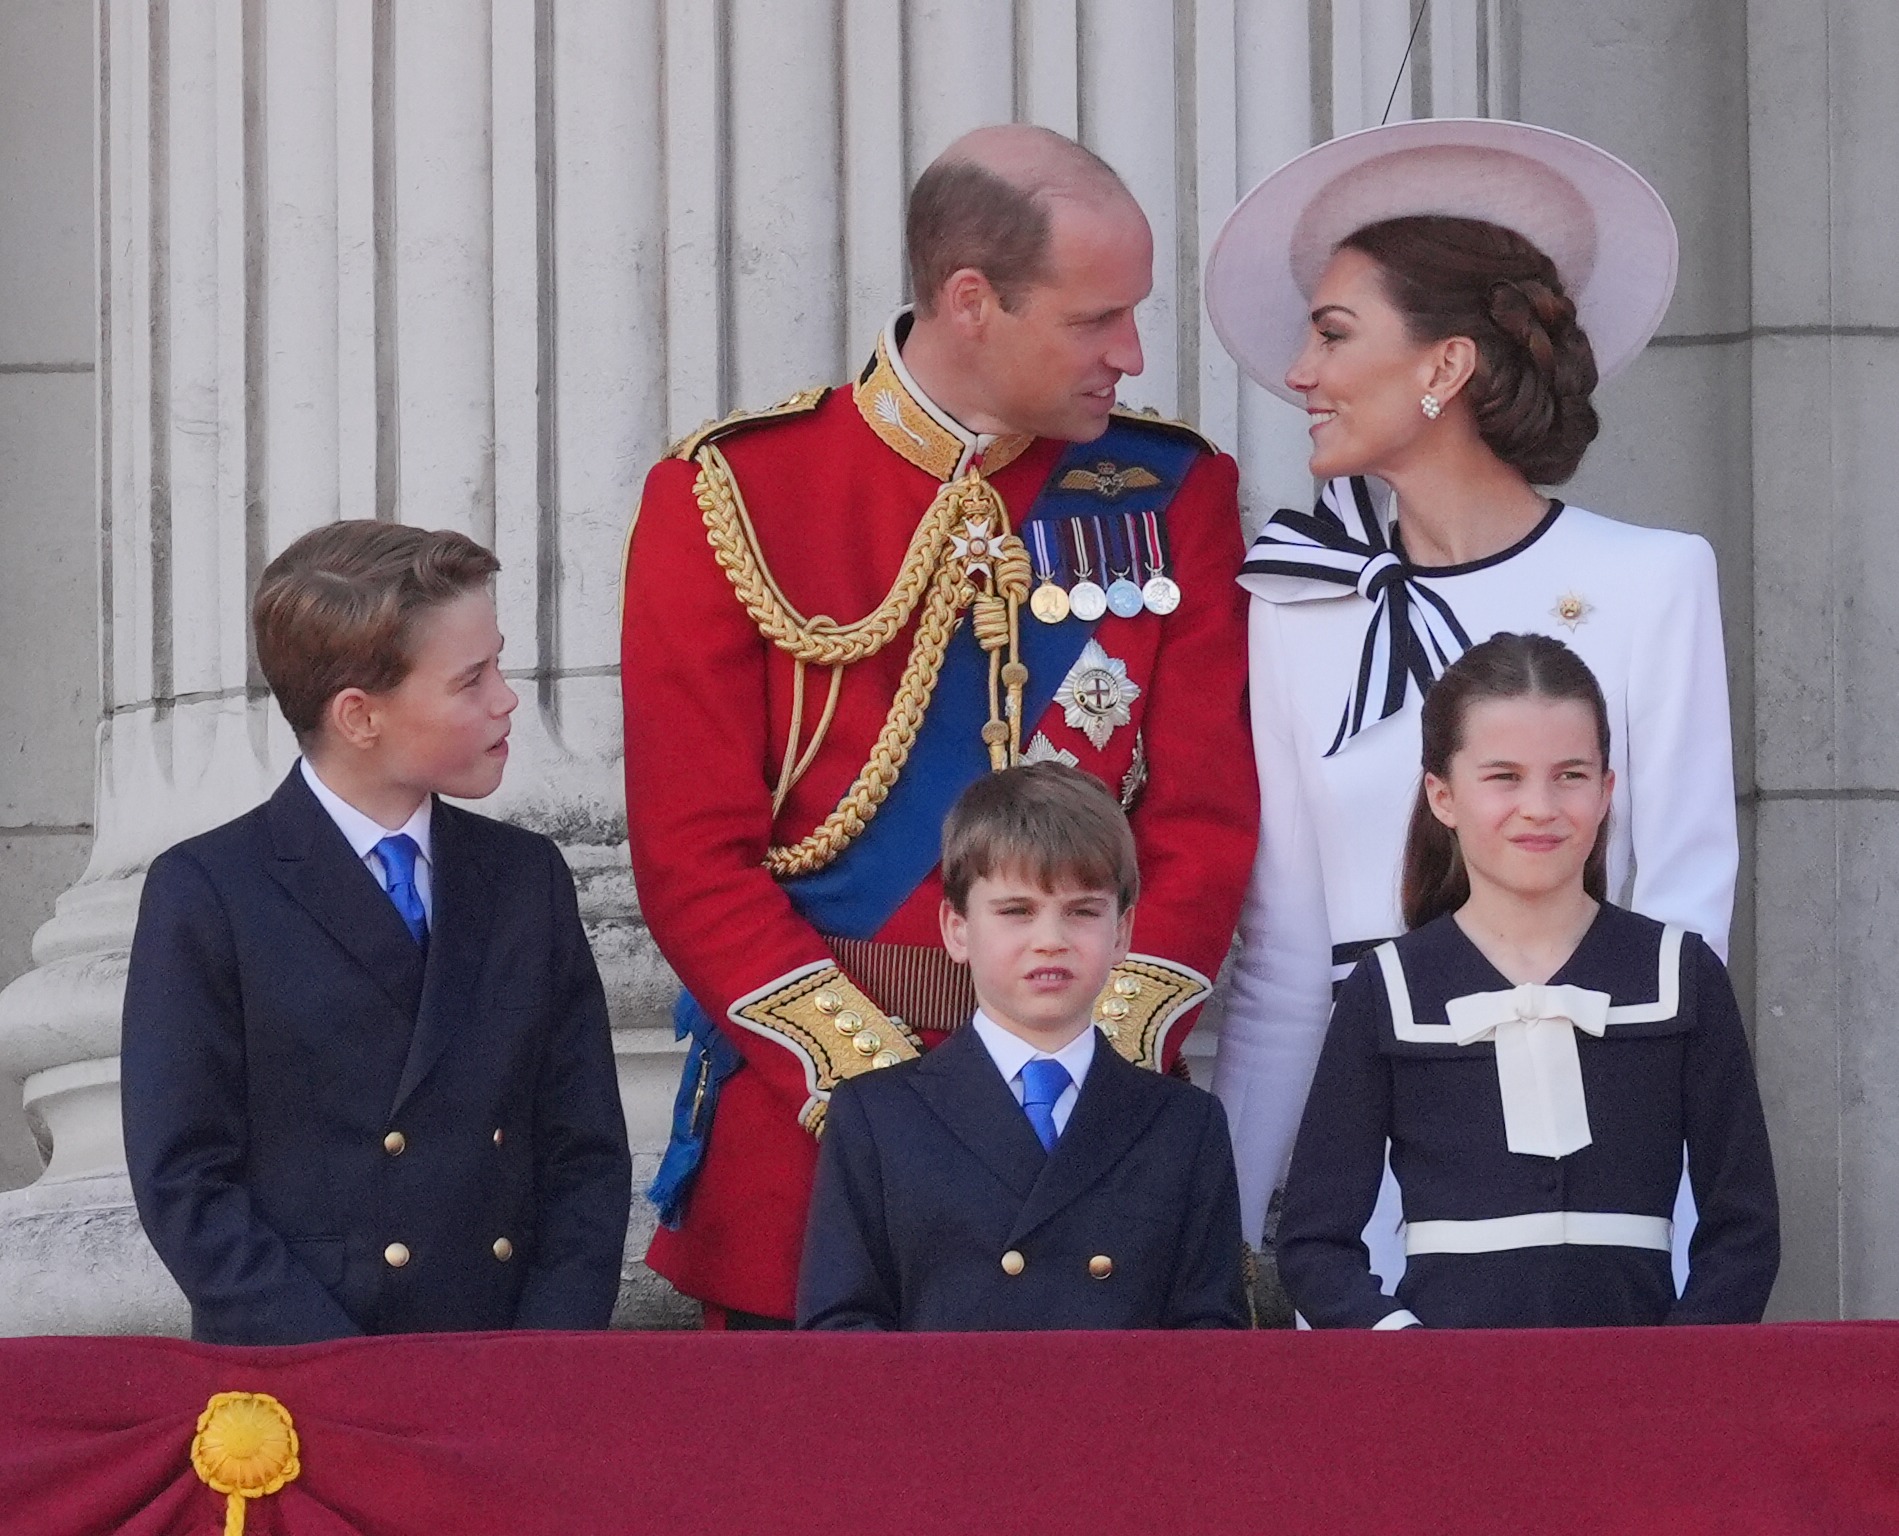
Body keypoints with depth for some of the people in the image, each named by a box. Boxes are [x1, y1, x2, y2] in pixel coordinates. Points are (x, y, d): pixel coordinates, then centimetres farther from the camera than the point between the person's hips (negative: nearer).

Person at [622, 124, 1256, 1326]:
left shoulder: (1172, 497, 7)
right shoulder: (731, 498, -1)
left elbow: (1205, 821, 2)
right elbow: (694, 855, -5)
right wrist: (882, 1083, -15)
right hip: (809, 1133, -2)